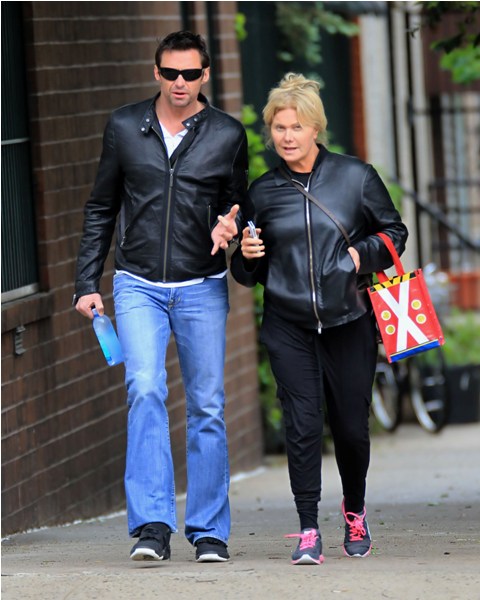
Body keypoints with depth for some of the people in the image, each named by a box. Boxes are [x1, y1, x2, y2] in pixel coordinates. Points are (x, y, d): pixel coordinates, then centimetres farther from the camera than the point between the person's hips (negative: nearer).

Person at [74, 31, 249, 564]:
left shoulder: (227, 134, 3)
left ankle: (208, 530, 12)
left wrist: (228, 227, -9)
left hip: (203, 289, 1)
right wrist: (87, 283, 7)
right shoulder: (124, 127, 4)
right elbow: (101, 209, 12)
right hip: (138, 285, 0)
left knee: (207, 407, 3)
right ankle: (152, 524, -20)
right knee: (145, 391, -17)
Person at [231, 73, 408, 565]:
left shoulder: (356, 178, 0)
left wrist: (362, 254, -9)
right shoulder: (263, 191, 6)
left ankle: (355, 512, 31)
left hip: (348, 322, -1)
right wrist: (247, 256, -8)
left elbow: (394, 232, 9)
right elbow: (248, 273, 14)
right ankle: (308, 532, -6)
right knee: (301, 424, -9)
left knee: (350, 425, 5)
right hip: (288, 326, 1)